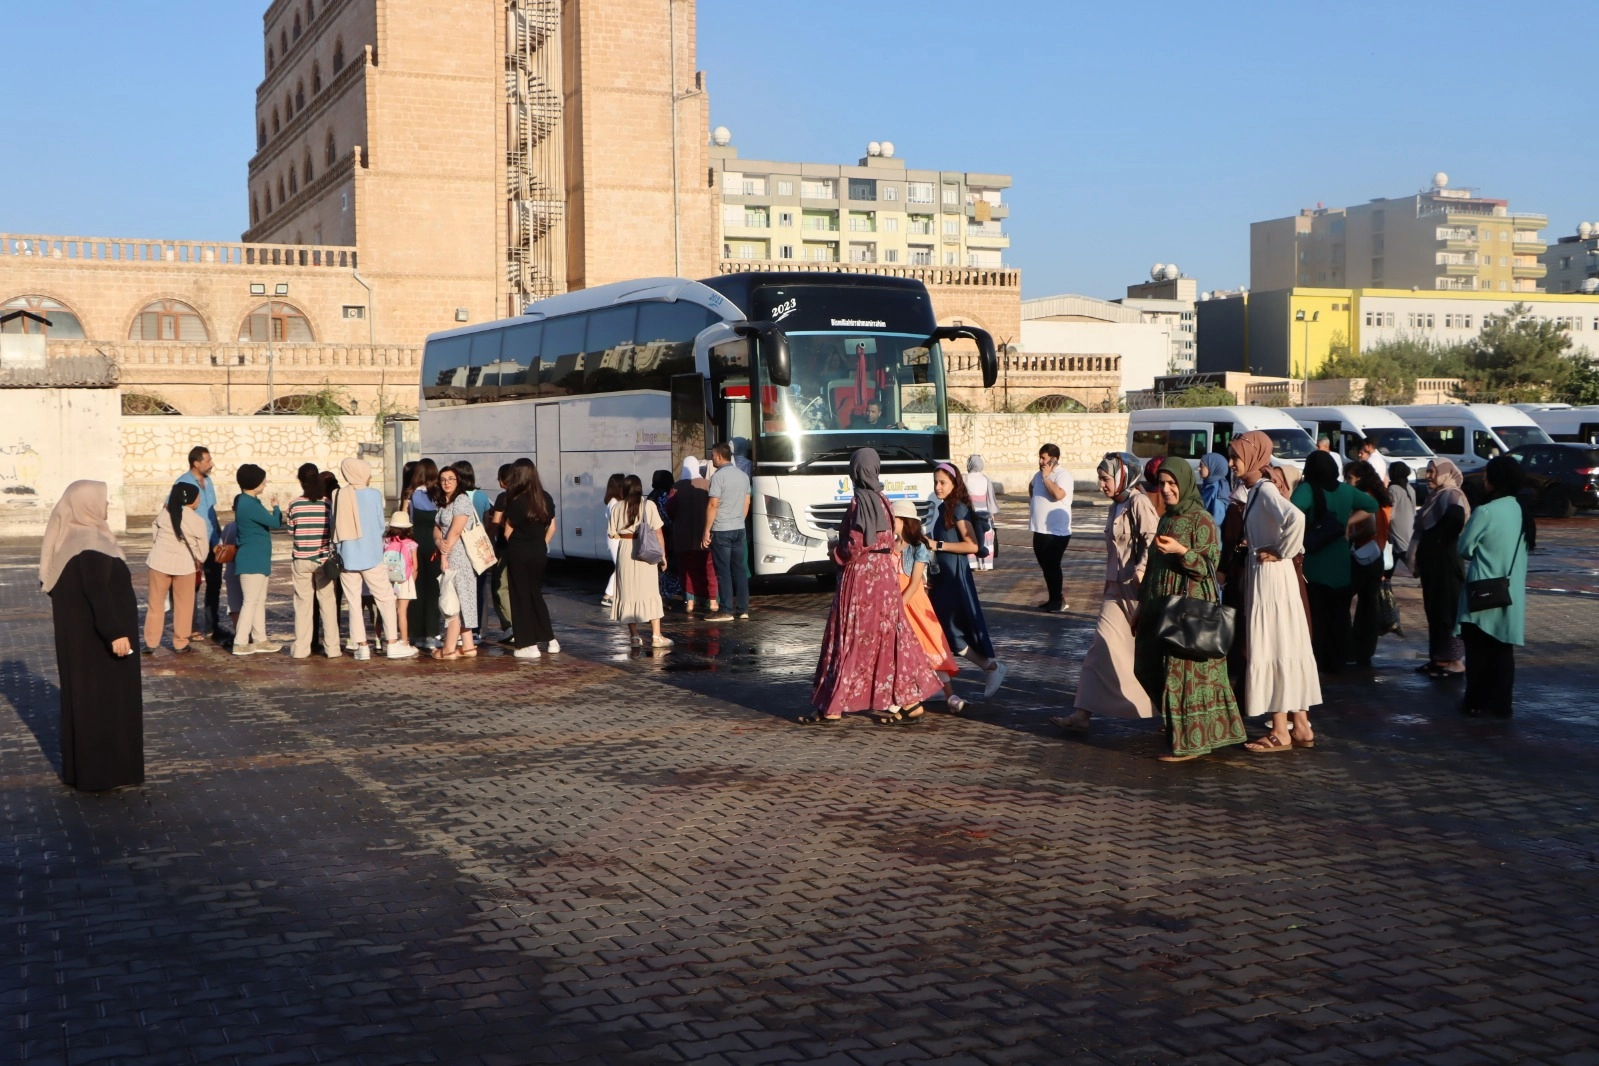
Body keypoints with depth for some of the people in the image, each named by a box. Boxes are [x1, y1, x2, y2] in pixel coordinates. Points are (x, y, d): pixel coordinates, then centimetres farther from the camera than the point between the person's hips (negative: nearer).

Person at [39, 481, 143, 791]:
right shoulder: (90, 542, -22)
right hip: (97, 637, -9)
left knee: (82, 696, 15)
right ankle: (103, 771, 5)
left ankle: (81, 766, 23)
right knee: (104, 699, -1)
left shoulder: (68, 538, 8)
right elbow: (99, 591, -27)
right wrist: (116, 632, -27)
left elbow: (57, 585, 16)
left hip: (77, 634, 9)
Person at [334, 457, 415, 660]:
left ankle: (362, 646, 6)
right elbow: (380, 525, 2)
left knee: (353, 602, 7)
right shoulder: (373, 494, -4)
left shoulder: (338, 496, 2)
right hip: (371, 555, -3)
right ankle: (393, 643, 2)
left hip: (347, 557, 3)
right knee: (385, 598, 5)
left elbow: (334, 527, 6)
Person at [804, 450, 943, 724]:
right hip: (885, 574, 8)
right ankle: (910, 700, 10)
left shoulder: (859, 502, -15)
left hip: (861, 577, -8)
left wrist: (836, 550, 0)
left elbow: (855, 547, -18)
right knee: (888, 635, 10)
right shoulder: (882, 500, 9)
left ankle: (832, 706, 4)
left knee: (851, 639, -2)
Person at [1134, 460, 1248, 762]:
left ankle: (1189, 742, 2)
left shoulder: (1201, 519, -10)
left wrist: (1182, 551, -27)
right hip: (1162, 606, 8)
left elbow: (1210, 566, -13)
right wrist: (1144, 605, 21)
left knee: (1185, 672, -5)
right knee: (1155, 669, 10)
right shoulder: (1166, 519, 14)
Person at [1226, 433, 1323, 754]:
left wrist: (1281, 552, -21)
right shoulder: (1257, 489, 12)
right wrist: (1252, 545, 8)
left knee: (1273, 649, -4)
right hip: (1261, 577, 10)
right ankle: (1300, 726, 18)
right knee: (1287, 648, 12)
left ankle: (1281, 733, 1)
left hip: (1270, 577, -10)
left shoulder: (1265, 489, -16)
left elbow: (1296, 518, -34)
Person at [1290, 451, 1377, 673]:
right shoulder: (1346, 490, 6)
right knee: (1338, 615, 14)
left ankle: (1316, 663, 3)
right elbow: (1371, 506, 17)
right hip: (1340, 565, 4)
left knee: (1315, 617, 2)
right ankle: (1336, 662, 19)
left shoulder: (1307, 489, -11)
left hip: (1313, 565, -4)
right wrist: (1348, 522, 10)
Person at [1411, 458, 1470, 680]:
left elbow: (1456, 517, -32)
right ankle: (1440, 657, 19)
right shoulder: (1434, 495, 16)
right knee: (1435, 609, 13)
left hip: (1446, 560, -10)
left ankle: (1455, 661, -3)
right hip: (1432, 560, 10)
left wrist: (1441, 540, -19)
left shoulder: (1451, 495, -13)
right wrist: (1418, 559, 12)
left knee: (1448, 608, -6)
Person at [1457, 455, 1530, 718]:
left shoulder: (1486, 512, -17)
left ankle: (1477, 702, 11)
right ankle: (1499, 703, 11)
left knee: (1479, 649, 4)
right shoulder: (1519, 511, 6)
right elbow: (1525, 548, 16)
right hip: (1510, 593, 6)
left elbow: (1464, 549, -9)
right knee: (1502, 649, 8)